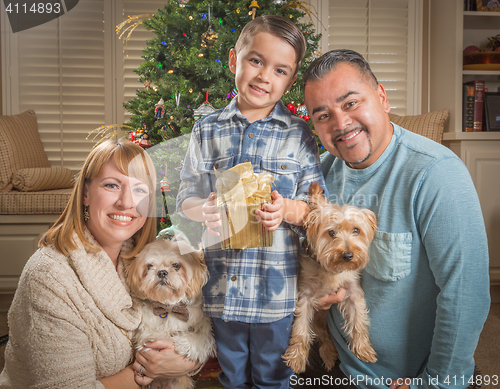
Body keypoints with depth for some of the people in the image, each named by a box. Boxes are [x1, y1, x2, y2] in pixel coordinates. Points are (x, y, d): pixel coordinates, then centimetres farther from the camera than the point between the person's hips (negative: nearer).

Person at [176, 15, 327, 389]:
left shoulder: (299, 135, -3)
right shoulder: (207, 130, 1)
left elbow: (315, 205, -3)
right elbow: (186, 199, 3)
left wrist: (287, 209, -24)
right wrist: (204, 210, -19)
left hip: (277, 284, -1)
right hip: (221, 282, 2)